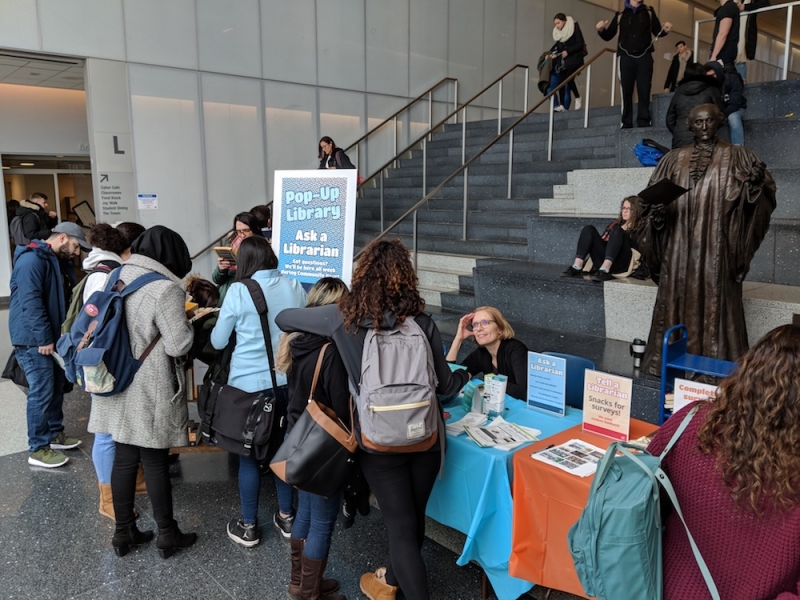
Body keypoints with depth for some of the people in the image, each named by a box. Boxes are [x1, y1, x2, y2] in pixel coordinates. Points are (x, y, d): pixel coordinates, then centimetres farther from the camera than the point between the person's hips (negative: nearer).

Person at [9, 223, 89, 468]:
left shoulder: (51, 260, 16)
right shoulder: (32, 259, -16)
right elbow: (30, 301, -23)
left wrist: (54, 333, 16)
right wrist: (44, 337, -22)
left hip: (48, 336, 10)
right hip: (33, 339, -10)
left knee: (56, 387, 16)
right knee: (41, 391, -6)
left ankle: (54, 433, 29)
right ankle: (38, 449, 3)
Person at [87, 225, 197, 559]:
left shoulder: (117, 277, 5)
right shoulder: (164, 288, -18)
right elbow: (179, 345, -18)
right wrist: (184, 323, 0)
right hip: (150, 393, -6)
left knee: (123, 459, 15)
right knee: (155, 463, 5)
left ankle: (124, 532, 27)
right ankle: (167, 534, 20)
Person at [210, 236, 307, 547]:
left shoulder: (238, 291, -10)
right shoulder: (295, 287, 0)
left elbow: (218, 342, 0)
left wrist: (230, 327, 20)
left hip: (250, 383, -3)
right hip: (288, 379, 4)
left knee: (249, 453, 11)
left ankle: (248, 526, 24)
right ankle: (286, 517, 31)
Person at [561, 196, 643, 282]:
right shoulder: (616, 223, 28)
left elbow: (634, 246, -6)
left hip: (621, 263, -4)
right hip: (602, 261, 5)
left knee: (617, 231, -24)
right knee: (589, 229, -6)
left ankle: (604, 271, -42)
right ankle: (577, 267, -25)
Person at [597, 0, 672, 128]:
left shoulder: (649, 11, 13)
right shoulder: (620, 14, 10)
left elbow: (657, 32, 16)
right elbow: (608, 36, 12)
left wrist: (665, 30, -5)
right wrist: (601, 30, -9)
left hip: (644, 56, 0)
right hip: (626, 57, 0)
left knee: (644, 90, -4)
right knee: (626, 91, -2)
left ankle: (644, 121, -3)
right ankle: (626, 123, 0)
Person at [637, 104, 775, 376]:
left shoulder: (735, 156, 7)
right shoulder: (674, 158, 12)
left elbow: (762, 187, 0)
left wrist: (756, 180, -23)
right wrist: (657, 210, -9)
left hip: (716, 245, -2)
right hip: (680, 244, 2)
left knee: (715, 299, -2)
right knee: (677, 297, 3)